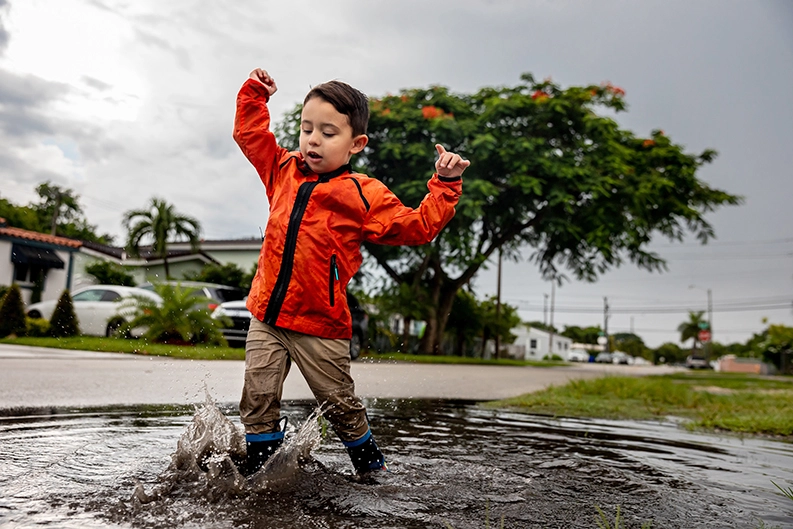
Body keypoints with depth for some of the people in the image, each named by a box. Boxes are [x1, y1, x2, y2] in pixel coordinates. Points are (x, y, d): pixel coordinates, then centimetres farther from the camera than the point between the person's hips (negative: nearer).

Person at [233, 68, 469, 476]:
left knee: (339, 404, 11)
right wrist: (254, 92, 14)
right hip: (266, 317, 4)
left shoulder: (364, 195, -7)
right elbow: (249, 133, 21)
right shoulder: (284, 170, 6)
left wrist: (444, 185, -12)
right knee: (258, 396, 4)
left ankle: (370, 463, 34)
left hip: (321, 325, -3)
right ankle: (259, 462, 24)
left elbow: (419, 227, -5)